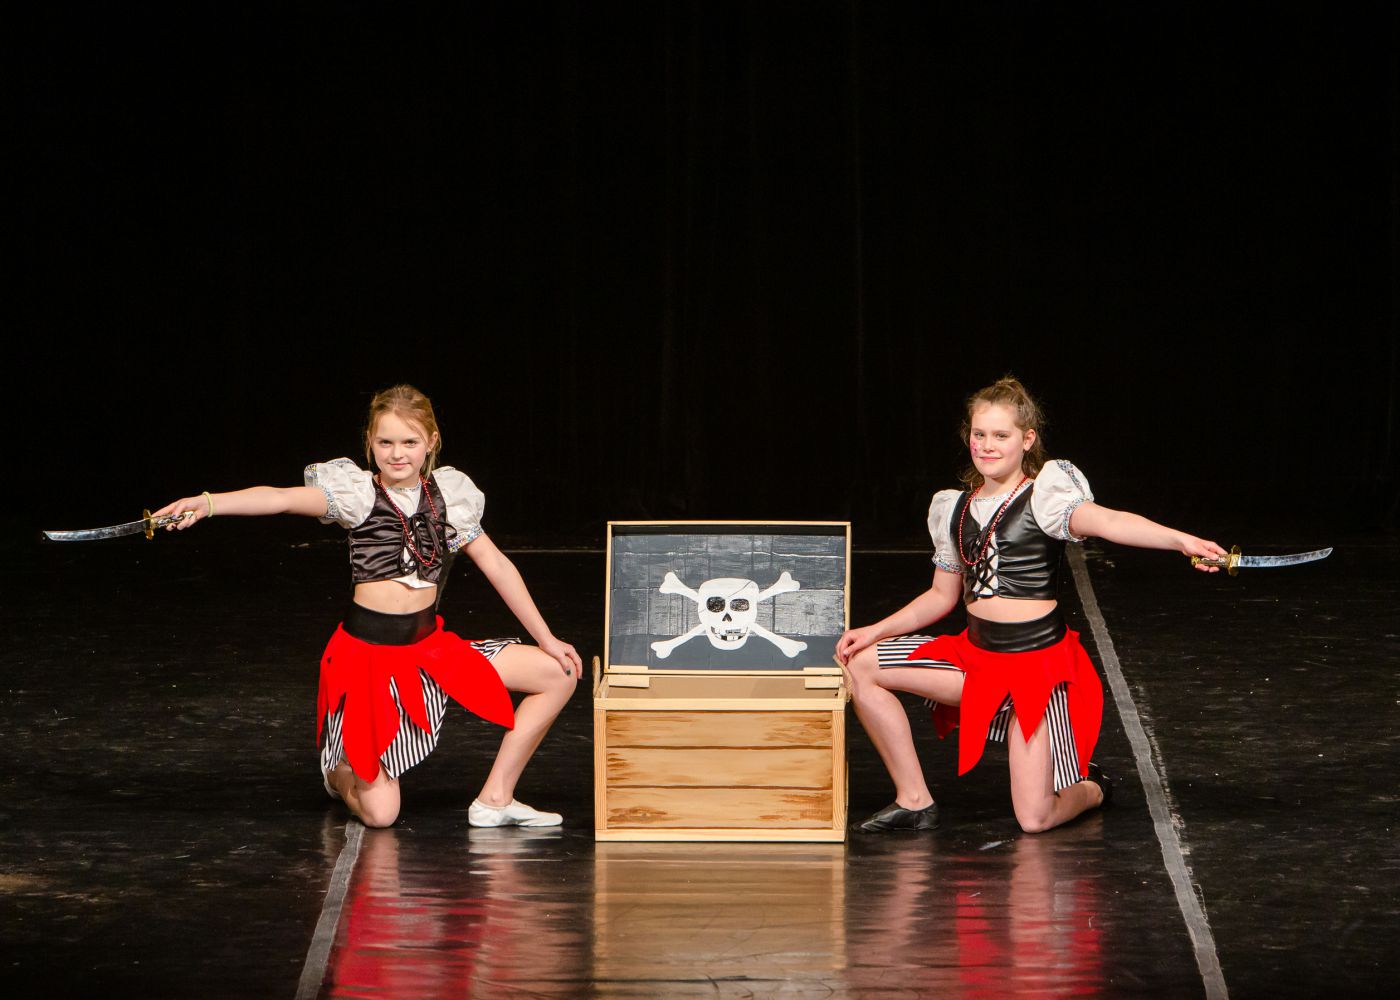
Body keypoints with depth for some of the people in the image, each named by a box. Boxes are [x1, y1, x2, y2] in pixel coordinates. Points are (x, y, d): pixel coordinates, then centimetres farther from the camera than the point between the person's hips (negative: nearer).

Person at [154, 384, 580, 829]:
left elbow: (497, 567, 10)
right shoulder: (358, 493, -8)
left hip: (428, 646, 5)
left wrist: (546, 639, 11)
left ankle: (495, 799, 6)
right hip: (368, 653, -5)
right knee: (379, 813, -9)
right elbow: (282, 499, -24)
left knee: (559, 673, -4)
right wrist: (207, 503, -41)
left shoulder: (448, 496, 4)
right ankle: (340, 772, 30)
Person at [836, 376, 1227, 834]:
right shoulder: (955, 508, 10)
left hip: (1036, 661, -6)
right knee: (862, 665, -5)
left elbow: (1106, 521, -28)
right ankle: (913, 800, 5)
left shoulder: (1044, 495, -9)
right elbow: (942, 596, 20)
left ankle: (1091, 788, 30)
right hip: (976, 653, 6)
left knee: (1036, 819, -10)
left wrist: (1181, 540, -46)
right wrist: (875, 631, 11)